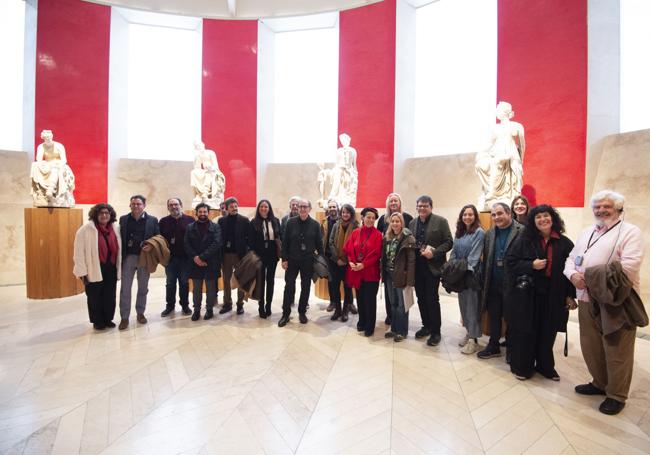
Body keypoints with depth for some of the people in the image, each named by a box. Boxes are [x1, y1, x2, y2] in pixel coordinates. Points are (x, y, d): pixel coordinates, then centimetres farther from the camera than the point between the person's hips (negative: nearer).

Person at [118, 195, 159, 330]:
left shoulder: (152, 220, 0)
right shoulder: (123, 219, 3)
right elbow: (119, 238, 0)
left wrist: (151, 246, -18)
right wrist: (120, 256, -9)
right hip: (128, 257, 0)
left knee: (143, 288, 12)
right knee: (125, 288, 3)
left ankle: (140, 313, 27)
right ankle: (124, 317, 13)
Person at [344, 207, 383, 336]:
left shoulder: (377, 234, -5)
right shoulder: (355, 233, 6)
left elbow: (376, 254, -12)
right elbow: (348, 249, 3)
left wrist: (363, 264, -18)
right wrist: (351, 262, -12)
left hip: (371, 272, -3)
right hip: (356, 271, 4)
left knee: (369, 299, 4)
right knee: (360, 298, 14)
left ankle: (369, 326, 19)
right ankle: (362, 322, 32)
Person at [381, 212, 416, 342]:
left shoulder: (408, 238, -11)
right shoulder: (387, 237, 8)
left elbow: (411, 260, -15)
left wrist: (409, 279, -19)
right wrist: (383, 273, 6)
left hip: (401, 276, -6)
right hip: (389, 275, 6)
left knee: (402, 304, 6)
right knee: (393, 304, 16)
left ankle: (402, 331, 20)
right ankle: (394, 328, 29)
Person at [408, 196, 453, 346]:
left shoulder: (441, 221, -3)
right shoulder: (412, 223, 11)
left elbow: (449, 242, -6)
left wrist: (434, 252, -19)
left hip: (432, 266, -5)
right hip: (417, 267, 5)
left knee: (432, 299, -2)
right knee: (421, 298, 12)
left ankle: (435, 331, 13)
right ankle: (426, 326, 28)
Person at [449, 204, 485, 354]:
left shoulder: (479, 232, -9)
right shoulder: (459, 233, 11)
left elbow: (474, 255, -15)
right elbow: (454, 252, 10)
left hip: (472, 273, -6)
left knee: (472, 305, -1)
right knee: (463, 304, 14)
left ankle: (474, 339, 9)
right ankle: (469, 332, 29)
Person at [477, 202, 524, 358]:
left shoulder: (522, 231, -10)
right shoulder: (489, 234, 8)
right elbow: (486, 259, 8)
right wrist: (484, 281, 4)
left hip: (512, 284, -5)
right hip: (493, 284, 5)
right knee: (493, 317, 15)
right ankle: (493, 346, 30)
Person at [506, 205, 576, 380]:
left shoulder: (564, 243, 2)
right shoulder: (524, 240, -3)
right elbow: (511, 261, -2)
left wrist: (570, 295, 1)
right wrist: (531, 265, -17)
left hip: (552, 296, 2)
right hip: (527, 294, -2)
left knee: (547, 332, 13)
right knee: (526, 331, 6)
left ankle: (545, 366, 33)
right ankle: (522, 366, 23)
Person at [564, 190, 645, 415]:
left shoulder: (630, 232, -5)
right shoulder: (586, 232, 15)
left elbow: (629, 266, -18)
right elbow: (571, 259, 13)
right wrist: (573, 275, -8)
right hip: (587, 302, 6)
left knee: (616, 353, 6)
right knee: (590, 347, 16)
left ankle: (616, 395, 24)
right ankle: (599, 383, 36)